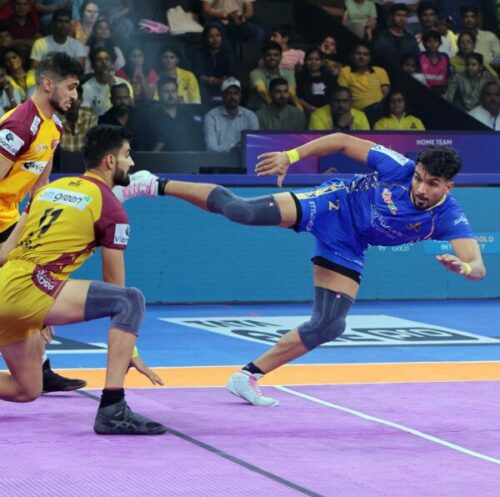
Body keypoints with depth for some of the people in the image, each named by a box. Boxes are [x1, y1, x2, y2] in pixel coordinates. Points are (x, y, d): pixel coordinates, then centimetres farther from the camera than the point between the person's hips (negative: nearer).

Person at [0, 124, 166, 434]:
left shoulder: (51, 187, 23)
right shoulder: (111, 208, 2)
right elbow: (114, 285, 3)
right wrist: (130, 353, 11)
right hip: (29, 286, -8)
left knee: (26, 391, 21)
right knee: (132, 300, -13)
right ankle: (112, 411, -24)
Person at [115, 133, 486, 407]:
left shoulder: (449, 219, -21)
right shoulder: (399, 167, -24)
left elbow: (478, 266, -33)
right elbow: (343, 142, -12)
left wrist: (463, 267, -57)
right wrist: (291, 156, -18)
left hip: (346, 250, 3)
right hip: (330, 206, -3)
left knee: (329, 326, -5)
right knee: (240, 209, -22)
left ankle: (250, 376, 10)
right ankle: (159, 185, -2)